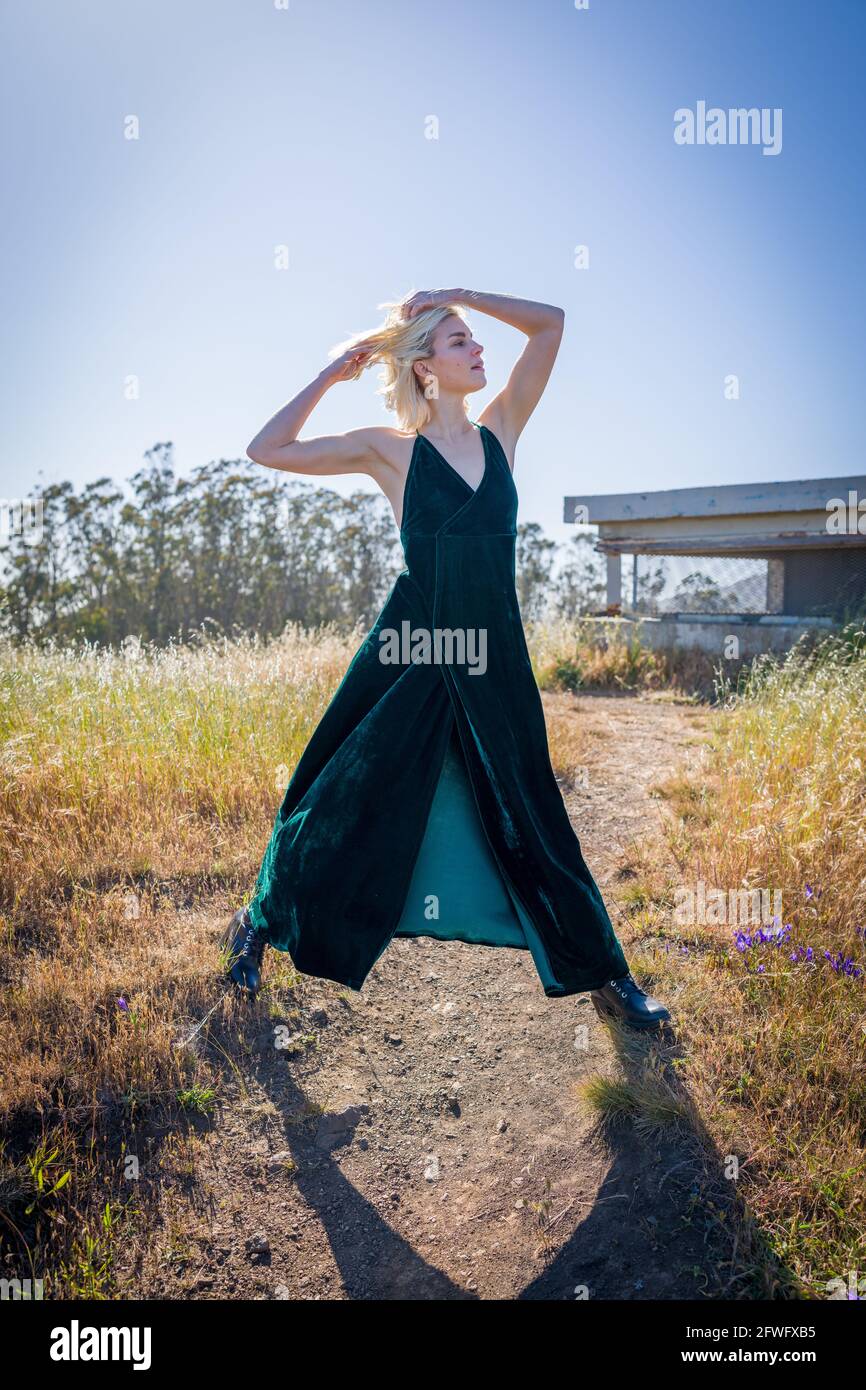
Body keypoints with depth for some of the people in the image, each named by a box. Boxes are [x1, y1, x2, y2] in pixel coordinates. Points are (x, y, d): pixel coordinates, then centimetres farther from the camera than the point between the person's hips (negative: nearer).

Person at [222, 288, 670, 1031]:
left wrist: (458, 294, 8)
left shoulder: (500, 431, 9)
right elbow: (267, 450, -3)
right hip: (412, 654, -3)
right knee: (350, 802, 7)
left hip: (495, 660, 4)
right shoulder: (390, 448, -1)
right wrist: (331, 374, 2)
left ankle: (604, 976, 24)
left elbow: (550, 322, 12)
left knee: (530, 817, 13)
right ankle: (257, 924, 31)